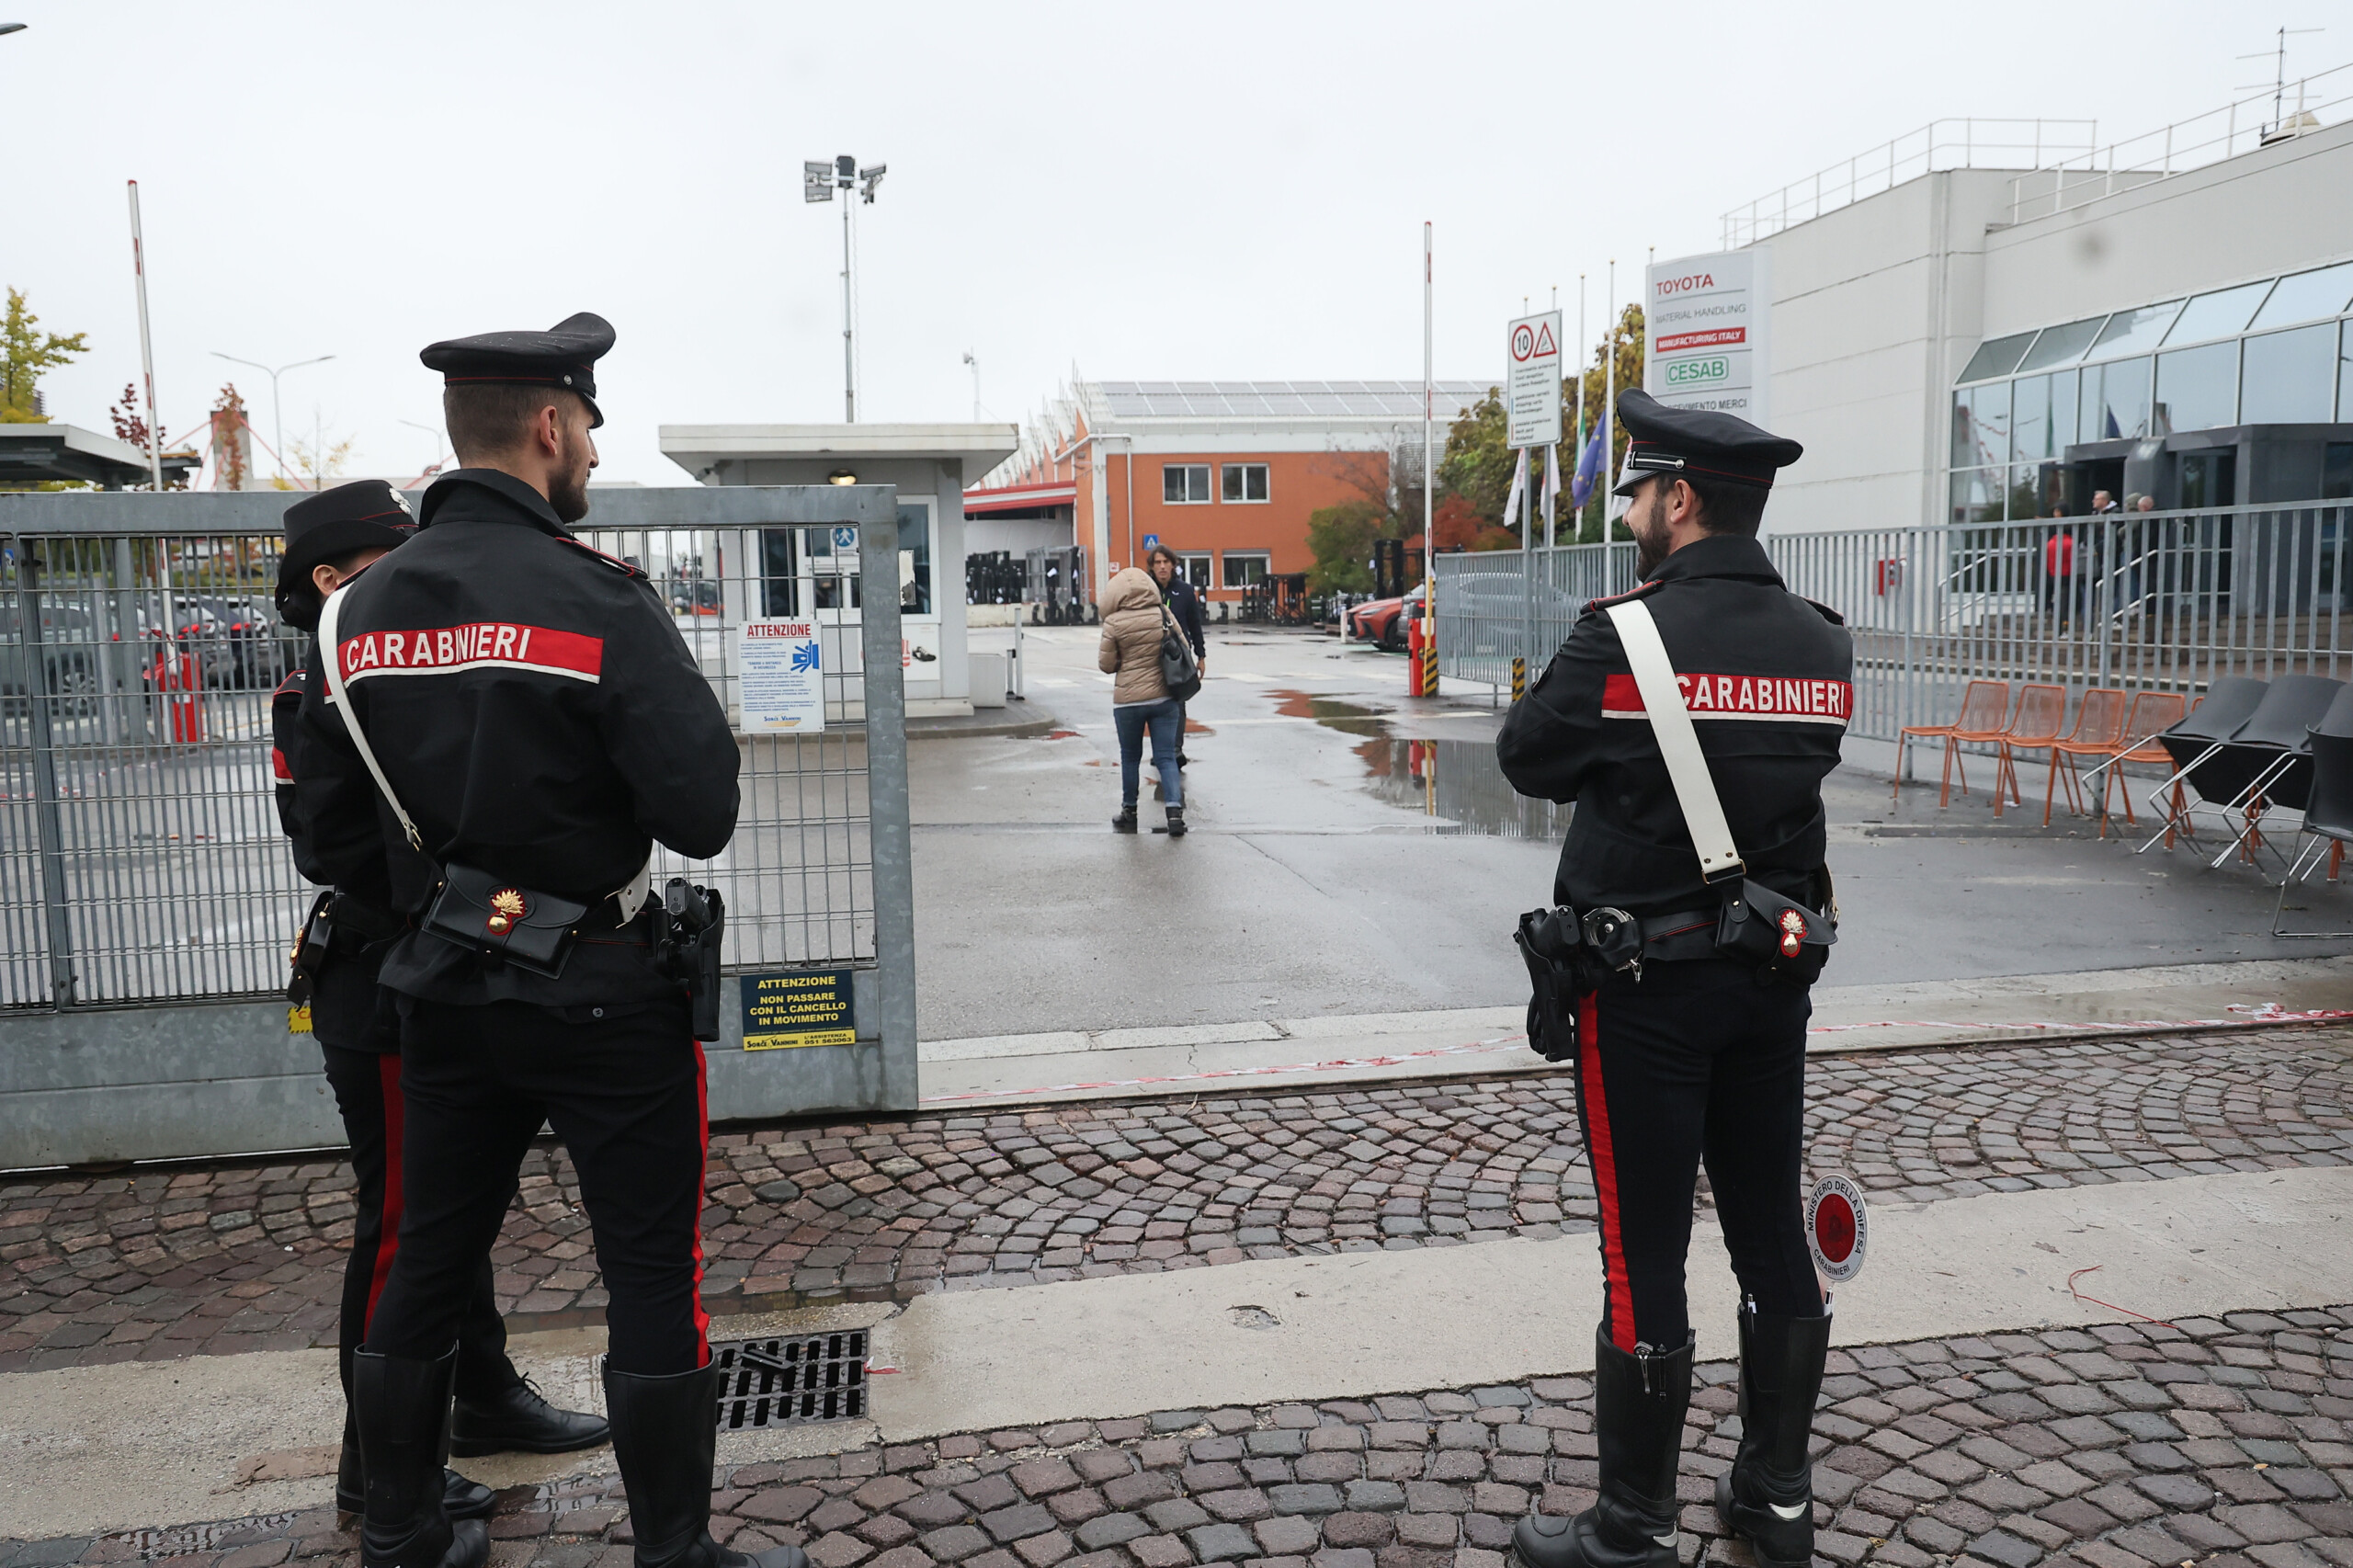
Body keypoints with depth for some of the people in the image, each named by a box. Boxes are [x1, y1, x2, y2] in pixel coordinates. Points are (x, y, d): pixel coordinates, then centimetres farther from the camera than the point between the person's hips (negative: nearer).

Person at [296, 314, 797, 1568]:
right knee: (655, 1285, 7)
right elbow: (702, 816, -22)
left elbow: (327, 816, 7)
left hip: (441, 989, 6)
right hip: (601, 995, -6)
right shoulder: (598, 601, -17)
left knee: (425, 1269, 20)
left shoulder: (359, 609, 1)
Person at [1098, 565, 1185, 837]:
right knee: (1166, 757, 4)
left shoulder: (1114, 623, -11)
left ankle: (1129, 813, 23)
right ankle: (1175, 812, -8)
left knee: (1130, 757, 14)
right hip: (1164, 697, 2)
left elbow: (1106, 664, -4)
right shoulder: (1164, 615, -3)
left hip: (1128, 700, -2)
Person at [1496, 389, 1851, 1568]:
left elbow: (1527, 760, -6)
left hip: (1646, 983, -6)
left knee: (1643, 1259, 4)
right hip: (1778, 977, 6)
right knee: (1773, 1237, 17)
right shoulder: (1823, 645, 2)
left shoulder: (1624, 637, -17)